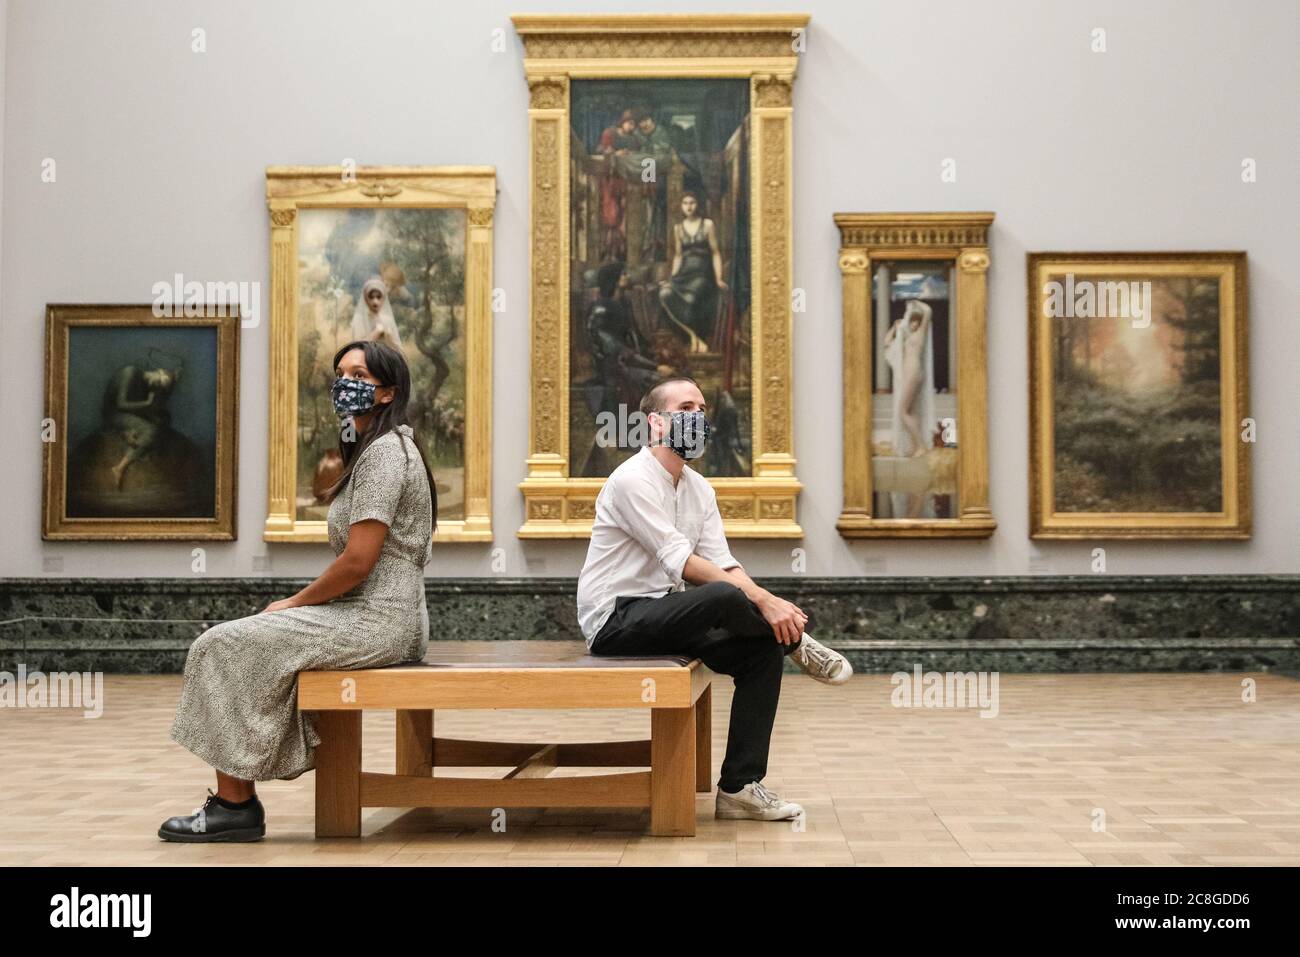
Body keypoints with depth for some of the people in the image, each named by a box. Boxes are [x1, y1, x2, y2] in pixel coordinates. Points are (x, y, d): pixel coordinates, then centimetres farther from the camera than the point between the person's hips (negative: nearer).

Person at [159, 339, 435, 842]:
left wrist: (295, 602, -7)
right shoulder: (381, 448, 19)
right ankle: (233, 801, 3)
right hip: (372, 616, 10)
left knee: (226, 647, -10)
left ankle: (235, 804, -4)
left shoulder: (383, 453, -14)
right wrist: (300, 605, 10)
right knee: (235, 643, 7)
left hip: (375, 621, -10)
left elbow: (357, 561, -21)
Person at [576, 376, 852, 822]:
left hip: (658, 616, 9)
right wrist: (763, 599, -28)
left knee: (762, 651, -8)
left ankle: (739, 787, -4)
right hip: (615, 620, -9)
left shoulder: (699, 488, 11)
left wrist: (766, 605, -18)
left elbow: (723, 563, 3)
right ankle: (796, 643, -4)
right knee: (723, 597, -33)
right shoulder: (633, 480, -16)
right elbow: (681, 561, -23)